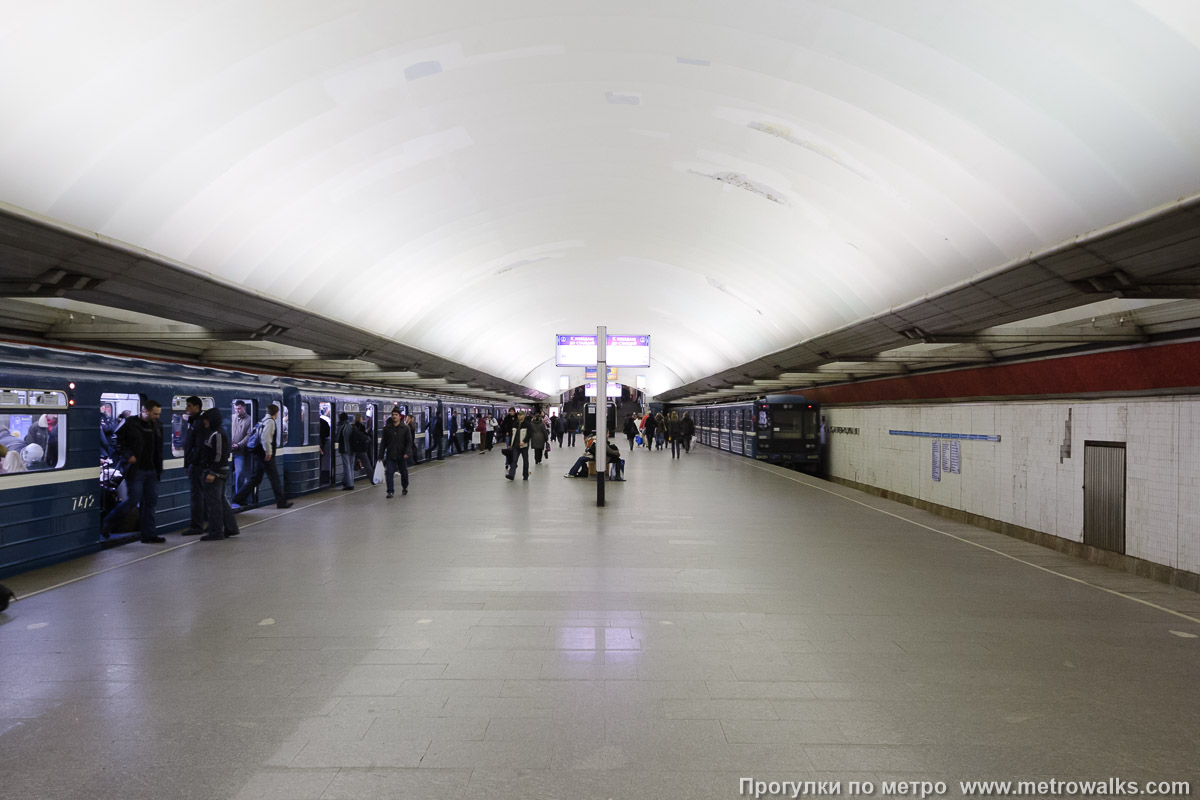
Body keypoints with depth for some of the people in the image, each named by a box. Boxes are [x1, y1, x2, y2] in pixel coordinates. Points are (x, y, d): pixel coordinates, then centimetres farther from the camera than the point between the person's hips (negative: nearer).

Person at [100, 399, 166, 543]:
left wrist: (159, 469, 12)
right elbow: (117, 440, -5)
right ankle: (106, 524, 17)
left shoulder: (157, 426, 10)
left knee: (150, 502, 6)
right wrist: (127, 455, -14)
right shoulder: (130, 424, -7)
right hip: (135, 469, -6)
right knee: (133, 500, -6)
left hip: (151, 470, 6)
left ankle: (149, 535, 11)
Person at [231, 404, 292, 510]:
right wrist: (268, 452, -20)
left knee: (255, 478, 14)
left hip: (259, 454, 9)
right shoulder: (270, 421, -13)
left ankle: (238, 499, 13)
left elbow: (261, 436, 17)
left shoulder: (262, 421, 15)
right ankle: (281, 502, 8)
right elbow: (265, 437, -24)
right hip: (267, 456, -9)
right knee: (274, 478, 1)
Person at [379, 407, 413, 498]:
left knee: (404, 473, 13)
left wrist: (407, 452, -16)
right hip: (390, 456, 1)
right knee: (389, 473, -7)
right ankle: (391, 492, -2)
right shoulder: (387, 428, 2)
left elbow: (409, 441, -4)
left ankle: (404, 488, 36)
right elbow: (383, 442, 7)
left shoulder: (405, 428, -3)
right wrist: (381, 454, 4)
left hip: (402, 456, -1)